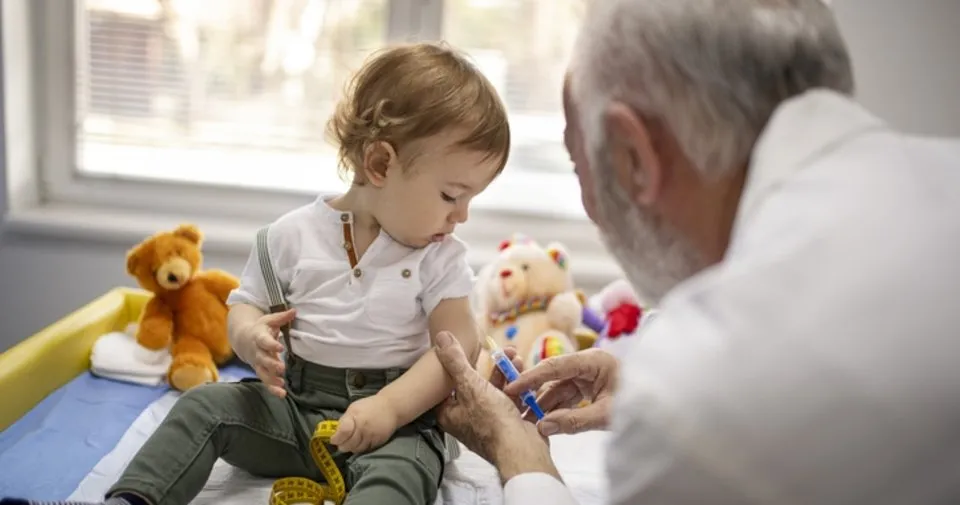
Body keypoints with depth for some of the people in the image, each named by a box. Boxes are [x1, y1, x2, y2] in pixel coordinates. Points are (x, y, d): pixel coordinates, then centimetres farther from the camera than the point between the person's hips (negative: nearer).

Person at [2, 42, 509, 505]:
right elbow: (244, 308, 7)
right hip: (294, 403, 3)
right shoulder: (294, 234, 0)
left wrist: (390, 408, -23)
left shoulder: (440, 257, -2)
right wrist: (249, 335, -19)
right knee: (206, 405, -15)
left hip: (395, 416, -3)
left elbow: (459, 343, -9)